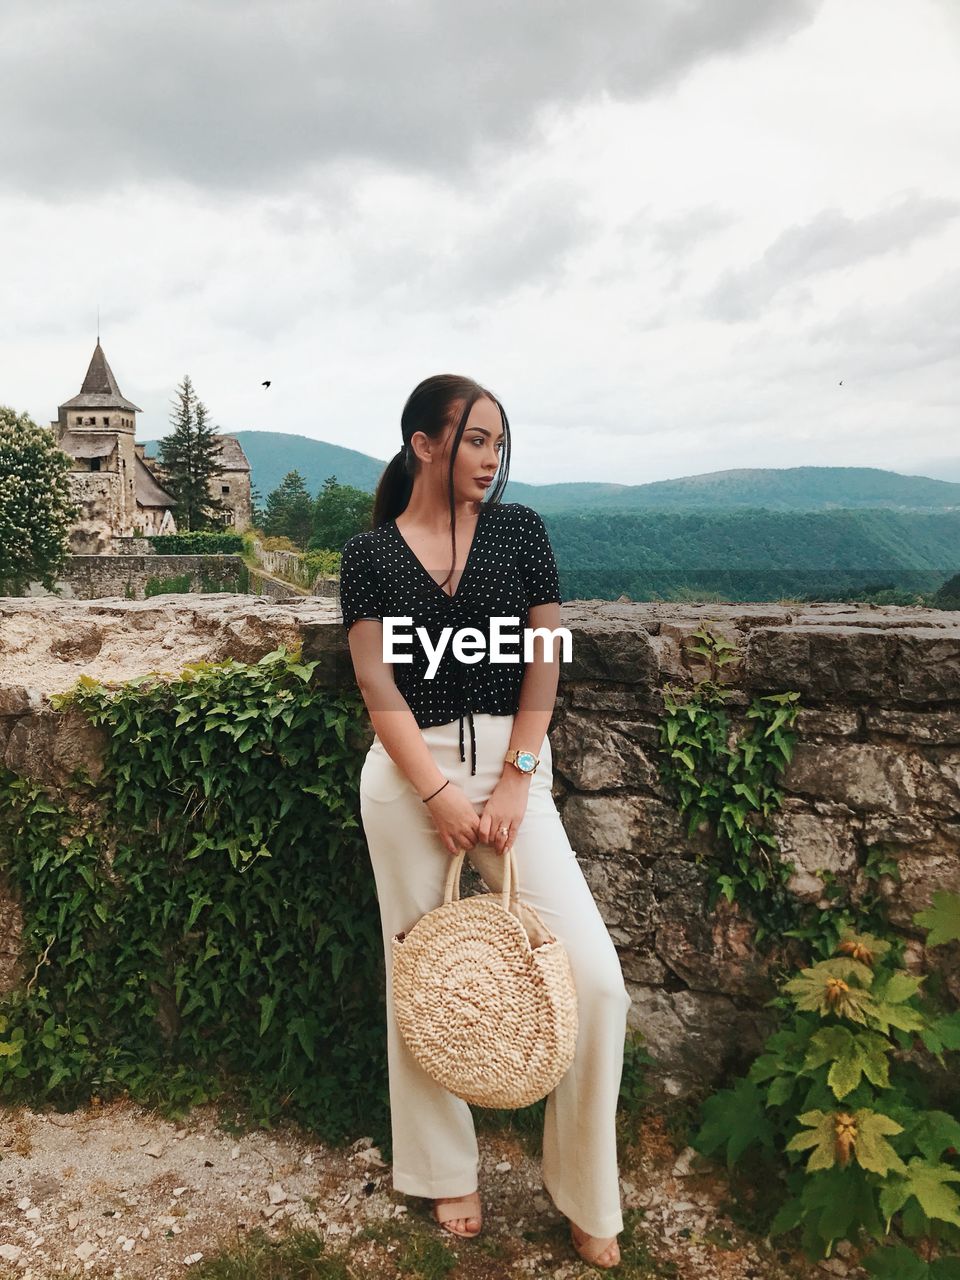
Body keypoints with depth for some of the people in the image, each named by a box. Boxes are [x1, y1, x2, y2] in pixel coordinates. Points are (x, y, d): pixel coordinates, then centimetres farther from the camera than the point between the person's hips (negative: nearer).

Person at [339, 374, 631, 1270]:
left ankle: (586, 1194, 15)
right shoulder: (370, 553, 1)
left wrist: (514, 781, -7)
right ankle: (445, 1172, 33)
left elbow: (544, 659, 2)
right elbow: (377, 684, -4)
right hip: (409, 772, 0)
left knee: (594, 977, -7)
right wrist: (439, 794, -13)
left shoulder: (520, 531, 5)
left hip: (512, 764, 1)